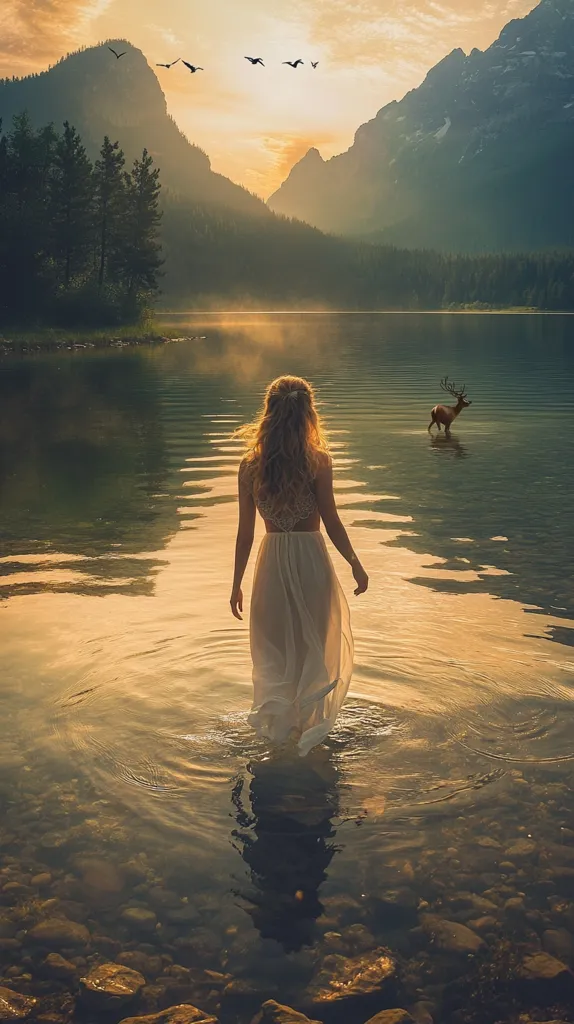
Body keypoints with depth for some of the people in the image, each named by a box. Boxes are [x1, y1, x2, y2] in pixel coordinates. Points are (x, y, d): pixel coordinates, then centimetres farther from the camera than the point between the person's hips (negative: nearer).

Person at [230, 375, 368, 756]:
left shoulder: (251, 465, -4)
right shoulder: (318, 460, -12)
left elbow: (246, 532, -1)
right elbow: (331, 521, -10)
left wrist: (237, 583, 9)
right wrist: (356, 565, 4)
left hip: (272, 562, 2)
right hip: (311, 560, -2)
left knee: (274, 649, 19)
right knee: (314, 645, 18)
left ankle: (278, 727, 30)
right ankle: (309, 726, 27)